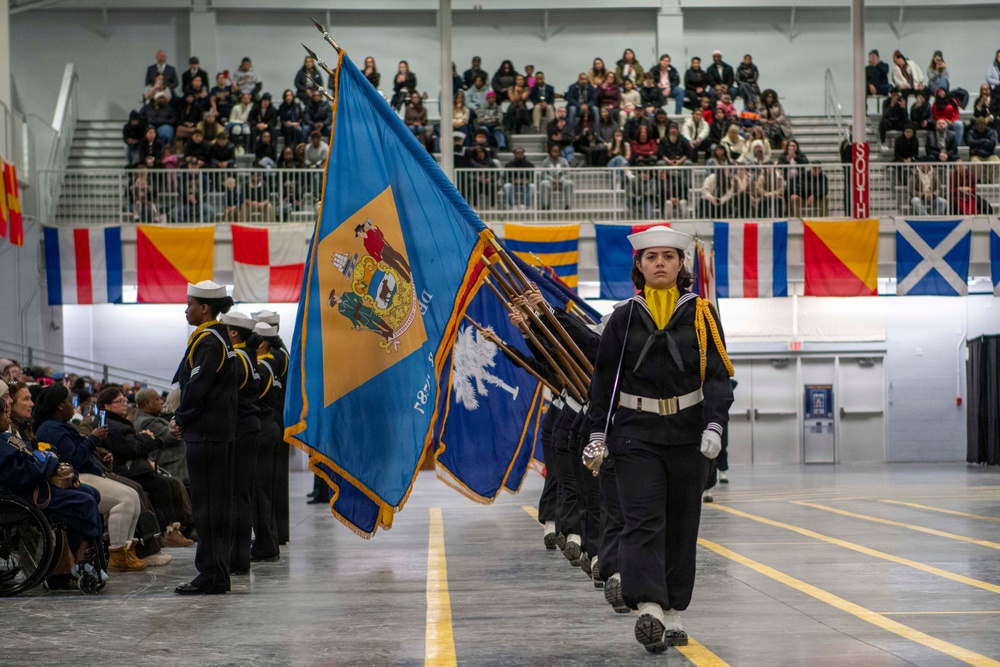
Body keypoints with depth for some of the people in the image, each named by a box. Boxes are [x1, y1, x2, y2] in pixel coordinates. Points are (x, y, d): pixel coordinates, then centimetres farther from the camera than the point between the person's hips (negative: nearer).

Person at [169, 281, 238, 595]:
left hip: (205, 434, -10)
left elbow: (197, 388, -18)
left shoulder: (208, 341, -14)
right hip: (222, 431, 10)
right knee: (218, 503, 12)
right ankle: (218, 574, 17)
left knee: (207, 504, -7)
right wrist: (183, 419, 12)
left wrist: (180, 420, -4)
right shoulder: (220, 338, 16)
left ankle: (211, 575, -5)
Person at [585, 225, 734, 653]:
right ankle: (649, 608, -22)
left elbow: (717, 375, -1)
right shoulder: (624, 318, 5)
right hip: (636, 434, -1)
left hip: (688, 436, 1)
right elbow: (604, 379, 8)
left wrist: (714, 426, -14)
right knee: (644, 521, -13)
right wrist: (598, 434, 3)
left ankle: (673, 613, 16)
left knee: (682, 526, 7)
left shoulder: (701, 314, 2)